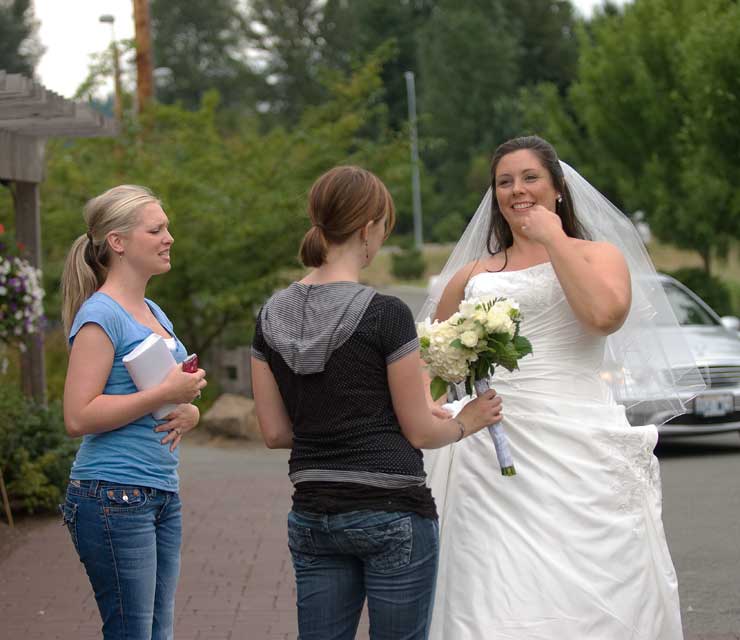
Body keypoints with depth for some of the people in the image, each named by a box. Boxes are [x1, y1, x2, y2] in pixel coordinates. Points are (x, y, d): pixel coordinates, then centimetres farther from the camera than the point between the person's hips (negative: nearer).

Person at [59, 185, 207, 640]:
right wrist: (165, 394, -19)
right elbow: (79, 417, -19)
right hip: (114, 497, -9)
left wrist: (188, 412, 3)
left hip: (163, 495, 9)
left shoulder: (153, 312, 16)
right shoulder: (101, 315, -12)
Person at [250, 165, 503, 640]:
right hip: (391, 514, -5)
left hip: (312, 517, 6)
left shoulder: (272, 317, 3)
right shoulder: (386, 314, -14)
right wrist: (467, 423, 11)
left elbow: (276, 432, 7)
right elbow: (419, 431, -8)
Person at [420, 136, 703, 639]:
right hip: (495, 464, 2)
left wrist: (554, 239, -5)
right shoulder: (473, 275, 17)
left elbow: (604, 313, -13)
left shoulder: (598, 255, 10)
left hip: (580, 459, -2)